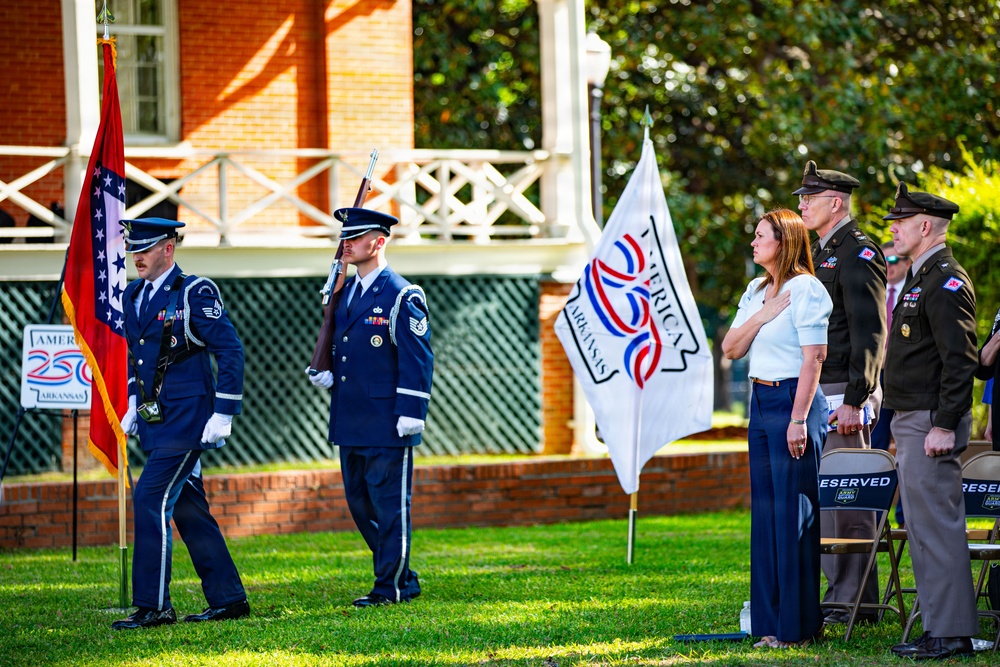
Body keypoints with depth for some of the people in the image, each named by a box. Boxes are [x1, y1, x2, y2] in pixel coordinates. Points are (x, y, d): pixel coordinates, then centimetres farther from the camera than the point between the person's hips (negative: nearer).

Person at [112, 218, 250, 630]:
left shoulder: (195, 293, -11)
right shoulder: (133, 297, 12)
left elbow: (231, 351, -13)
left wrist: (223, 414, -16)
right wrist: (134, 403, 16)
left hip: (187, 419, -8)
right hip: (156, 421, 8)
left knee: (151, 499, -14)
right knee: (187, 508, 11)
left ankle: (153, 606, -10)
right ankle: (228, 599, 18)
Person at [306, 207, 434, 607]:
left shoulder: (402, 297, -9)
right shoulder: (345, 293, 14)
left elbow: (417, 359, -12)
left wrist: (411, 413, -17)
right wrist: (328, 376, 4)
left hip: (386, 424, -8)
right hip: (350, 423, 8)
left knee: (389, 503, -3)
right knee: (360, 502, 11)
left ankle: (391, 586, 3)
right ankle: (403, 577, 21)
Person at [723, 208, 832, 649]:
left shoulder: (805, 289, -10)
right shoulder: (756, 291, 15)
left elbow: (812, 359, -15)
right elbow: (731, 348, 11)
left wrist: (799, 418, -19)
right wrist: (760, 316, -5)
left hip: (794, 399, -8)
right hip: (760, 402, 8)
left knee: (794, 512, -6)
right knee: (765, 510, 8)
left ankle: (798, 626, -2)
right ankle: (772, 622, 13)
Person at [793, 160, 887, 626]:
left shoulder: (859, 253, -11)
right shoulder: (820, 254, 19)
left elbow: (869, 333, -17)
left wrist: (854, 401, -22)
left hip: (845, 394, -10)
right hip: (815, 392, 10)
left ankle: (855, 601, -4)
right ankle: (839, 593, 15)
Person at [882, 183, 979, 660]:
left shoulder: (946, 283, -14)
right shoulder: (921, 280, 19)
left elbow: (960, 361, -20)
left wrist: (944, 426, -23)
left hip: (931, 424, -11)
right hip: (912, 422, 11)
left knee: (937, 528, -10)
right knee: (923, 528, 11)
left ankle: (951, 633, -8)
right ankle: (940, 626, 14)